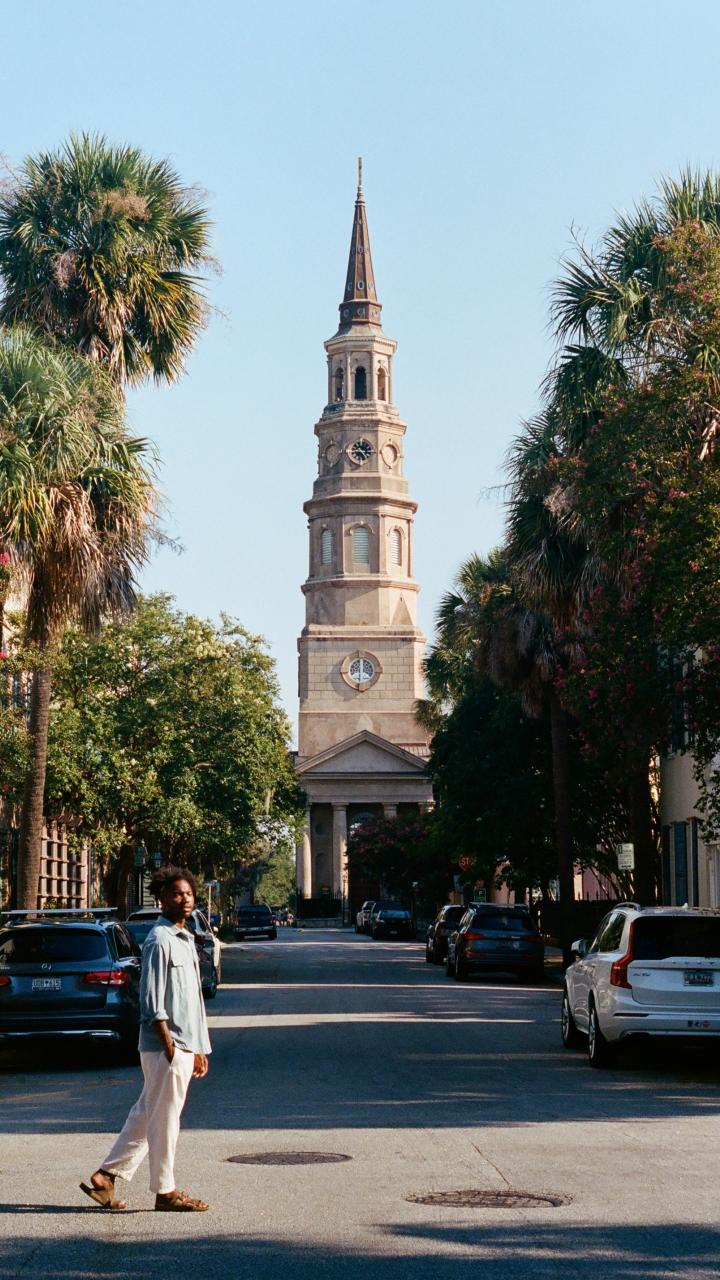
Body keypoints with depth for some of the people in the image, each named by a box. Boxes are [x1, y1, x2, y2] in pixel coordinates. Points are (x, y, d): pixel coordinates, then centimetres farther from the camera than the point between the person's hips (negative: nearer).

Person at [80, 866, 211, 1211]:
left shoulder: (186, 940, 18)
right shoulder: (159, 940, -11)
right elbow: (152, 999, -16)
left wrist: (200, 1050, 21)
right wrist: (168, 1042, -19)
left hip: (185, 1047, 9)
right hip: (165, 1046, -9)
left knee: (146, 1116, 13)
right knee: (164, 1120, 0)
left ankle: (105, 1177, 19)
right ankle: (165, 1192, 8)